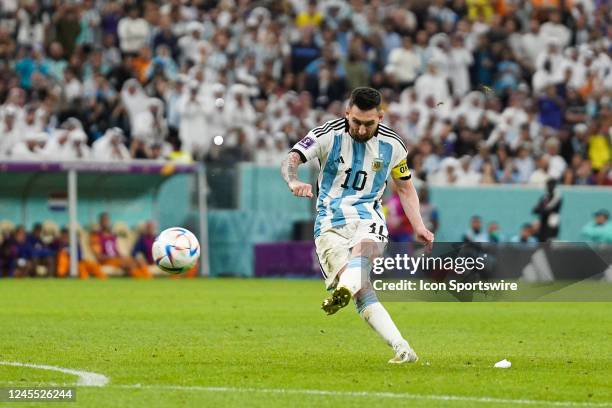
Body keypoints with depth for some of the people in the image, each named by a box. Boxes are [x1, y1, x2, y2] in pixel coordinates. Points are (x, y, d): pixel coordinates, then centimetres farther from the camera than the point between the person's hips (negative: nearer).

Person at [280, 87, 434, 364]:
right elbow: (290, 161, -14)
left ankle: (344, 290, -67)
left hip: (367, 217, 1)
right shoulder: (329, 134, -3)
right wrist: (294, 181, -38)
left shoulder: (392, 144, 6)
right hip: (330, 224, -1)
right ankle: (402, 349, -24)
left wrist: (419, 227, 7)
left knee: (363, 249, -38)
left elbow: (405, 187, 20)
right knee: (362, 291, -20)